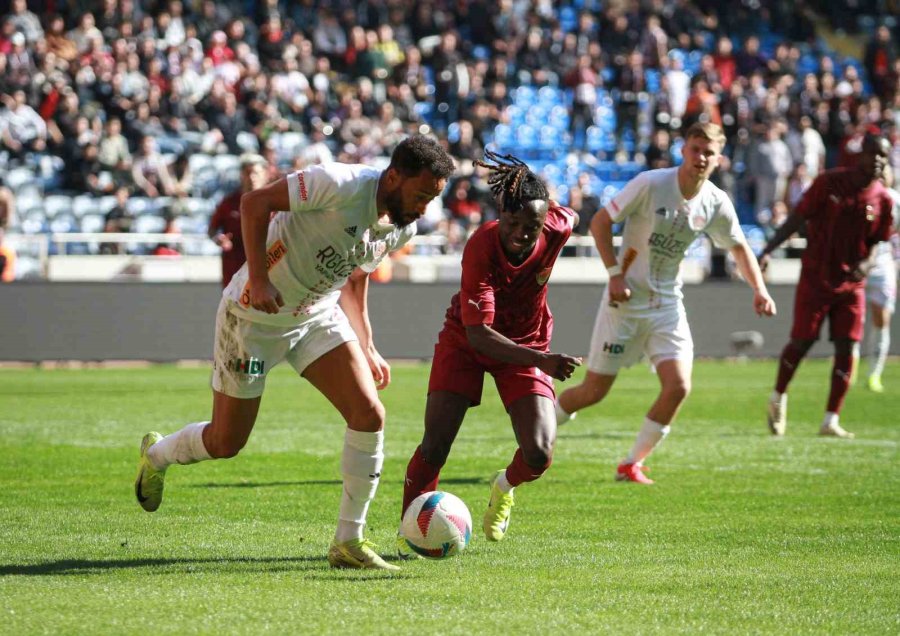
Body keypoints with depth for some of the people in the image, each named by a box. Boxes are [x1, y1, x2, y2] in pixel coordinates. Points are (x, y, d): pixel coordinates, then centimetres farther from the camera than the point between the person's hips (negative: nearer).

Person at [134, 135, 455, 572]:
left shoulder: (403, 228, -3)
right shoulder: (342, 185, -28)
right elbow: (255, 203, -24)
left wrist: (367, 349, 12)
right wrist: (259, 280, -29)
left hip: (318, 315, 6)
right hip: (255, 314, -6)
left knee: (370, 415, -12)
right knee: (226, 443, 4)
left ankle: (348, 542, -3)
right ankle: (156, 454, 39)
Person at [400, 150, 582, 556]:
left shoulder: (558, 228, -23)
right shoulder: (480, 248, -33)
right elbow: (479, 334, -37)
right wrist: (541, 360, -49)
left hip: (527, 343, 2)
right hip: (466, 342, -2)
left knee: (539, 454, -13)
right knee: (435, 446, -11)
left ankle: (505, 487, 23)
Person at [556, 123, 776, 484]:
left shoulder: (716, 204, -2)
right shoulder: (651, 184, -16)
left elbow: (738, 247, 14)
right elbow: (600, 222, -10)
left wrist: (759, 290, 1)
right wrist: (615, 273, -18)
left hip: (667, 305, 4)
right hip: (626, 301, -4)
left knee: (678, 387, -13)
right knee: (594, 391, 0)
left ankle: (632, 464, 5)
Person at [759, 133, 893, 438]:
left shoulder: (883, 200, 0)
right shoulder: (829, 182, -7)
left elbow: (875, 244, 9)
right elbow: (797, 218, -3)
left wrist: (865, 264, -14)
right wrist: (768, 250, -11)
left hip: (851, 284, 3)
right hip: (816, 278, -3)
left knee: (847, 347, -5)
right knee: (801, 342, -1)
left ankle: (831, 421, 1)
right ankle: (778, 398, 26)